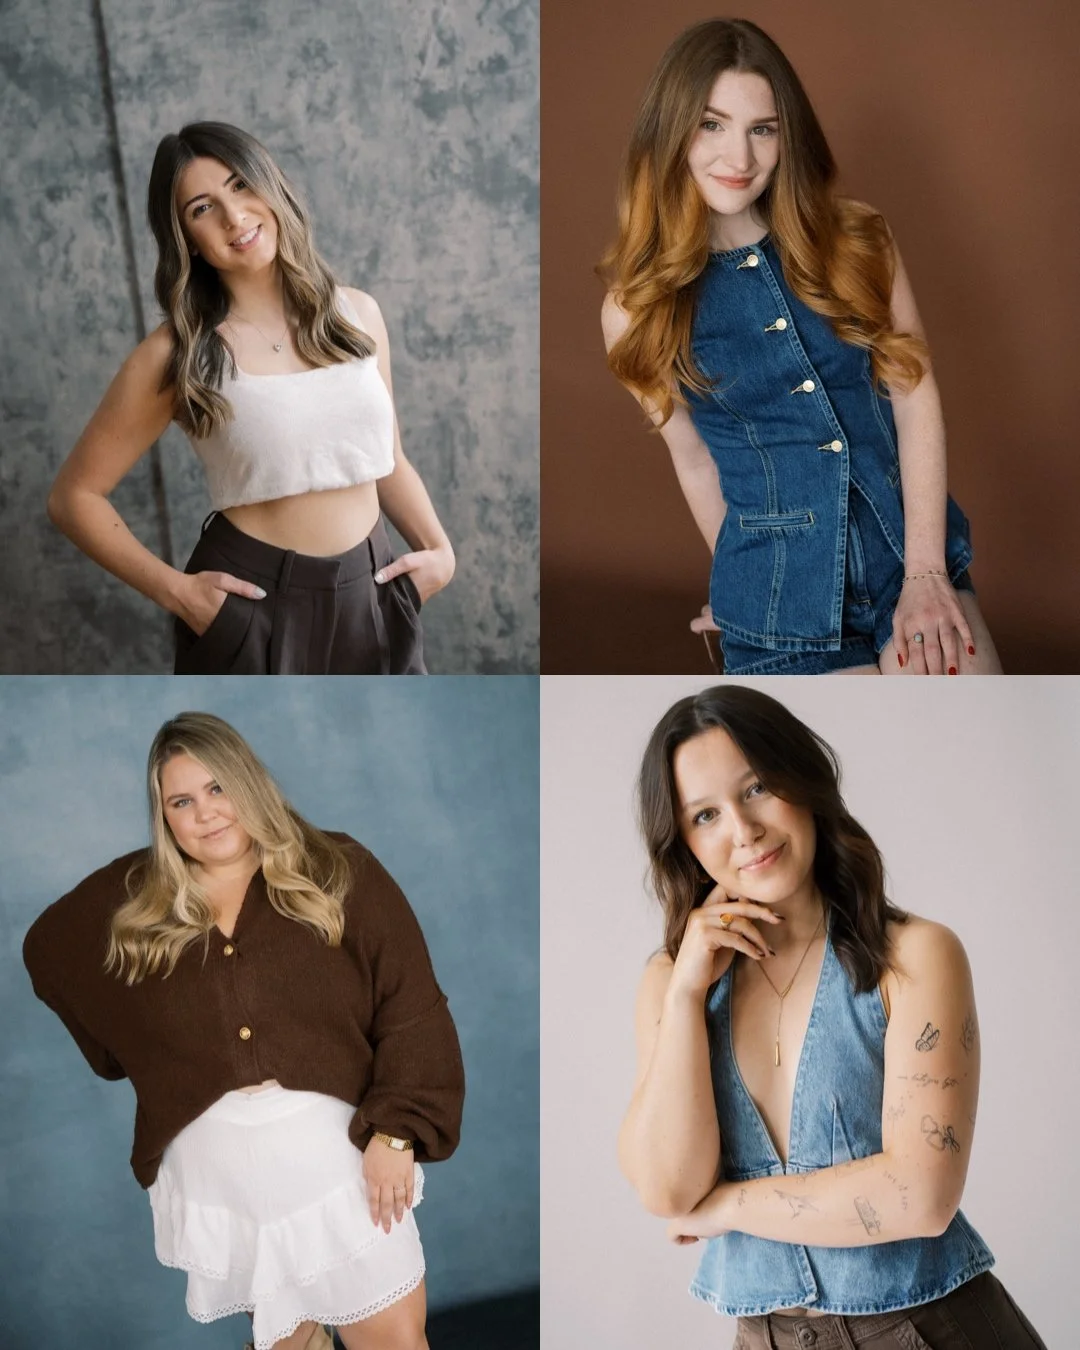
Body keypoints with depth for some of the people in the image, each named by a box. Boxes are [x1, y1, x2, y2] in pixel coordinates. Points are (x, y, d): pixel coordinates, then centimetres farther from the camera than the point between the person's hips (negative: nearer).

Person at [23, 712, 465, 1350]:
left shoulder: (338, 872, -2)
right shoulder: (130, 901, 5)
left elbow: (412, 1009, -6)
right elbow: (44, 948, 23)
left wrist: (394, 1131, -16)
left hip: (341, 1152, -2)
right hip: (218, 1174, 2)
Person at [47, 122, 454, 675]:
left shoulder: (356, 313, 3)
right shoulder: (177, 354, -9)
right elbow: (74, 495, -4)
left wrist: (439, 550, -1)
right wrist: (173, 588, -13)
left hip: (370, 596, 4)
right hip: (252, 606, -3)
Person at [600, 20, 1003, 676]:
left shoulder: (855, 238, 0)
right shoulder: (638, 305, -3)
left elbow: (915, 393, -4)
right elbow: (694, 460, 6)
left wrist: (925, 572, -12)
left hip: (917, 550, 2)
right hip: (782, 597, -1)